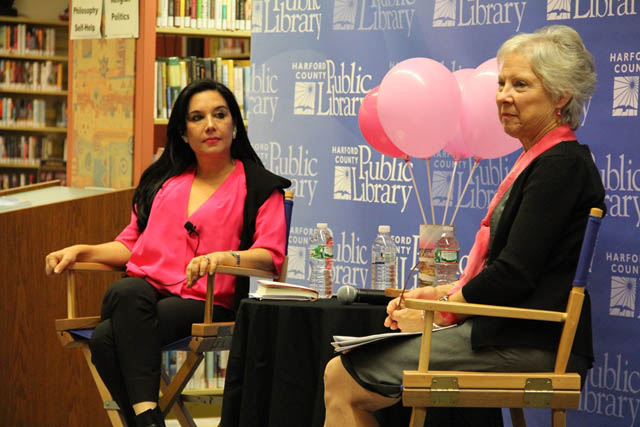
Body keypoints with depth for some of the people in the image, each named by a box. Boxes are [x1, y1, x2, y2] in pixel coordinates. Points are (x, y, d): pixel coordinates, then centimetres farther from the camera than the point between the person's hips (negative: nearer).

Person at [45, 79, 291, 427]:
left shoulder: (260, 187, 12)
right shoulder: (162, 180, 27)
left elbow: (270, 256, -2)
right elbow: (131, 244, 28)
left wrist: (224, 258, -22)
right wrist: (80, 251, 11)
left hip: (203, 304, -4)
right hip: (144, 290, 4)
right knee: (127, 292, -36)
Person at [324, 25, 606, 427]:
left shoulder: (561, 165, -13)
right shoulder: (542, 160, 20)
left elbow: (514, 274, -18)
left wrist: (440, 311, -7)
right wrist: (444, 292, 9)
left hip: (527, 345, -10)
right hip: (511, 336, 10)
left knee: (344, 380, -13)